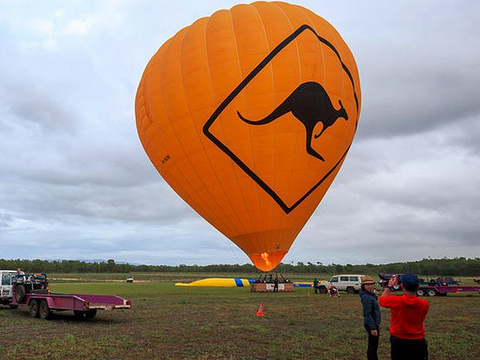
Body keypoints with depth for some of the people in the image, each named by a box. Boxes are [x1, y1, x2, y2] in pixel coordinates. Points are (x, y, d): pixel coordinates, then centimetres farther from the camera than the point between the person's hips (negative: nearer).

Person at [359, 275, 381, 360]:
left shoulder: (371, 295, 6)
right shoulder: (366, 297, -22)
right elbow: (367, 314, -24)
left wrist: (375, 295, 4)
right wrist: (373, 328, -24)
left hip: (374, 323, 10)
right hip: (372, 324, -10)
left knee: (372, 345, 20)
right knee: (373, 346, -2)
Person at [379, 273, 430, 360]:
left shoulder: (395, 301, -19)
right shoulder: (425, 304, -13)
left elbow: (381, 300, 2)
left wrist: (389, 286, 13)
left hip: (398, 341, -1)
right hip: (418, 342, 1)